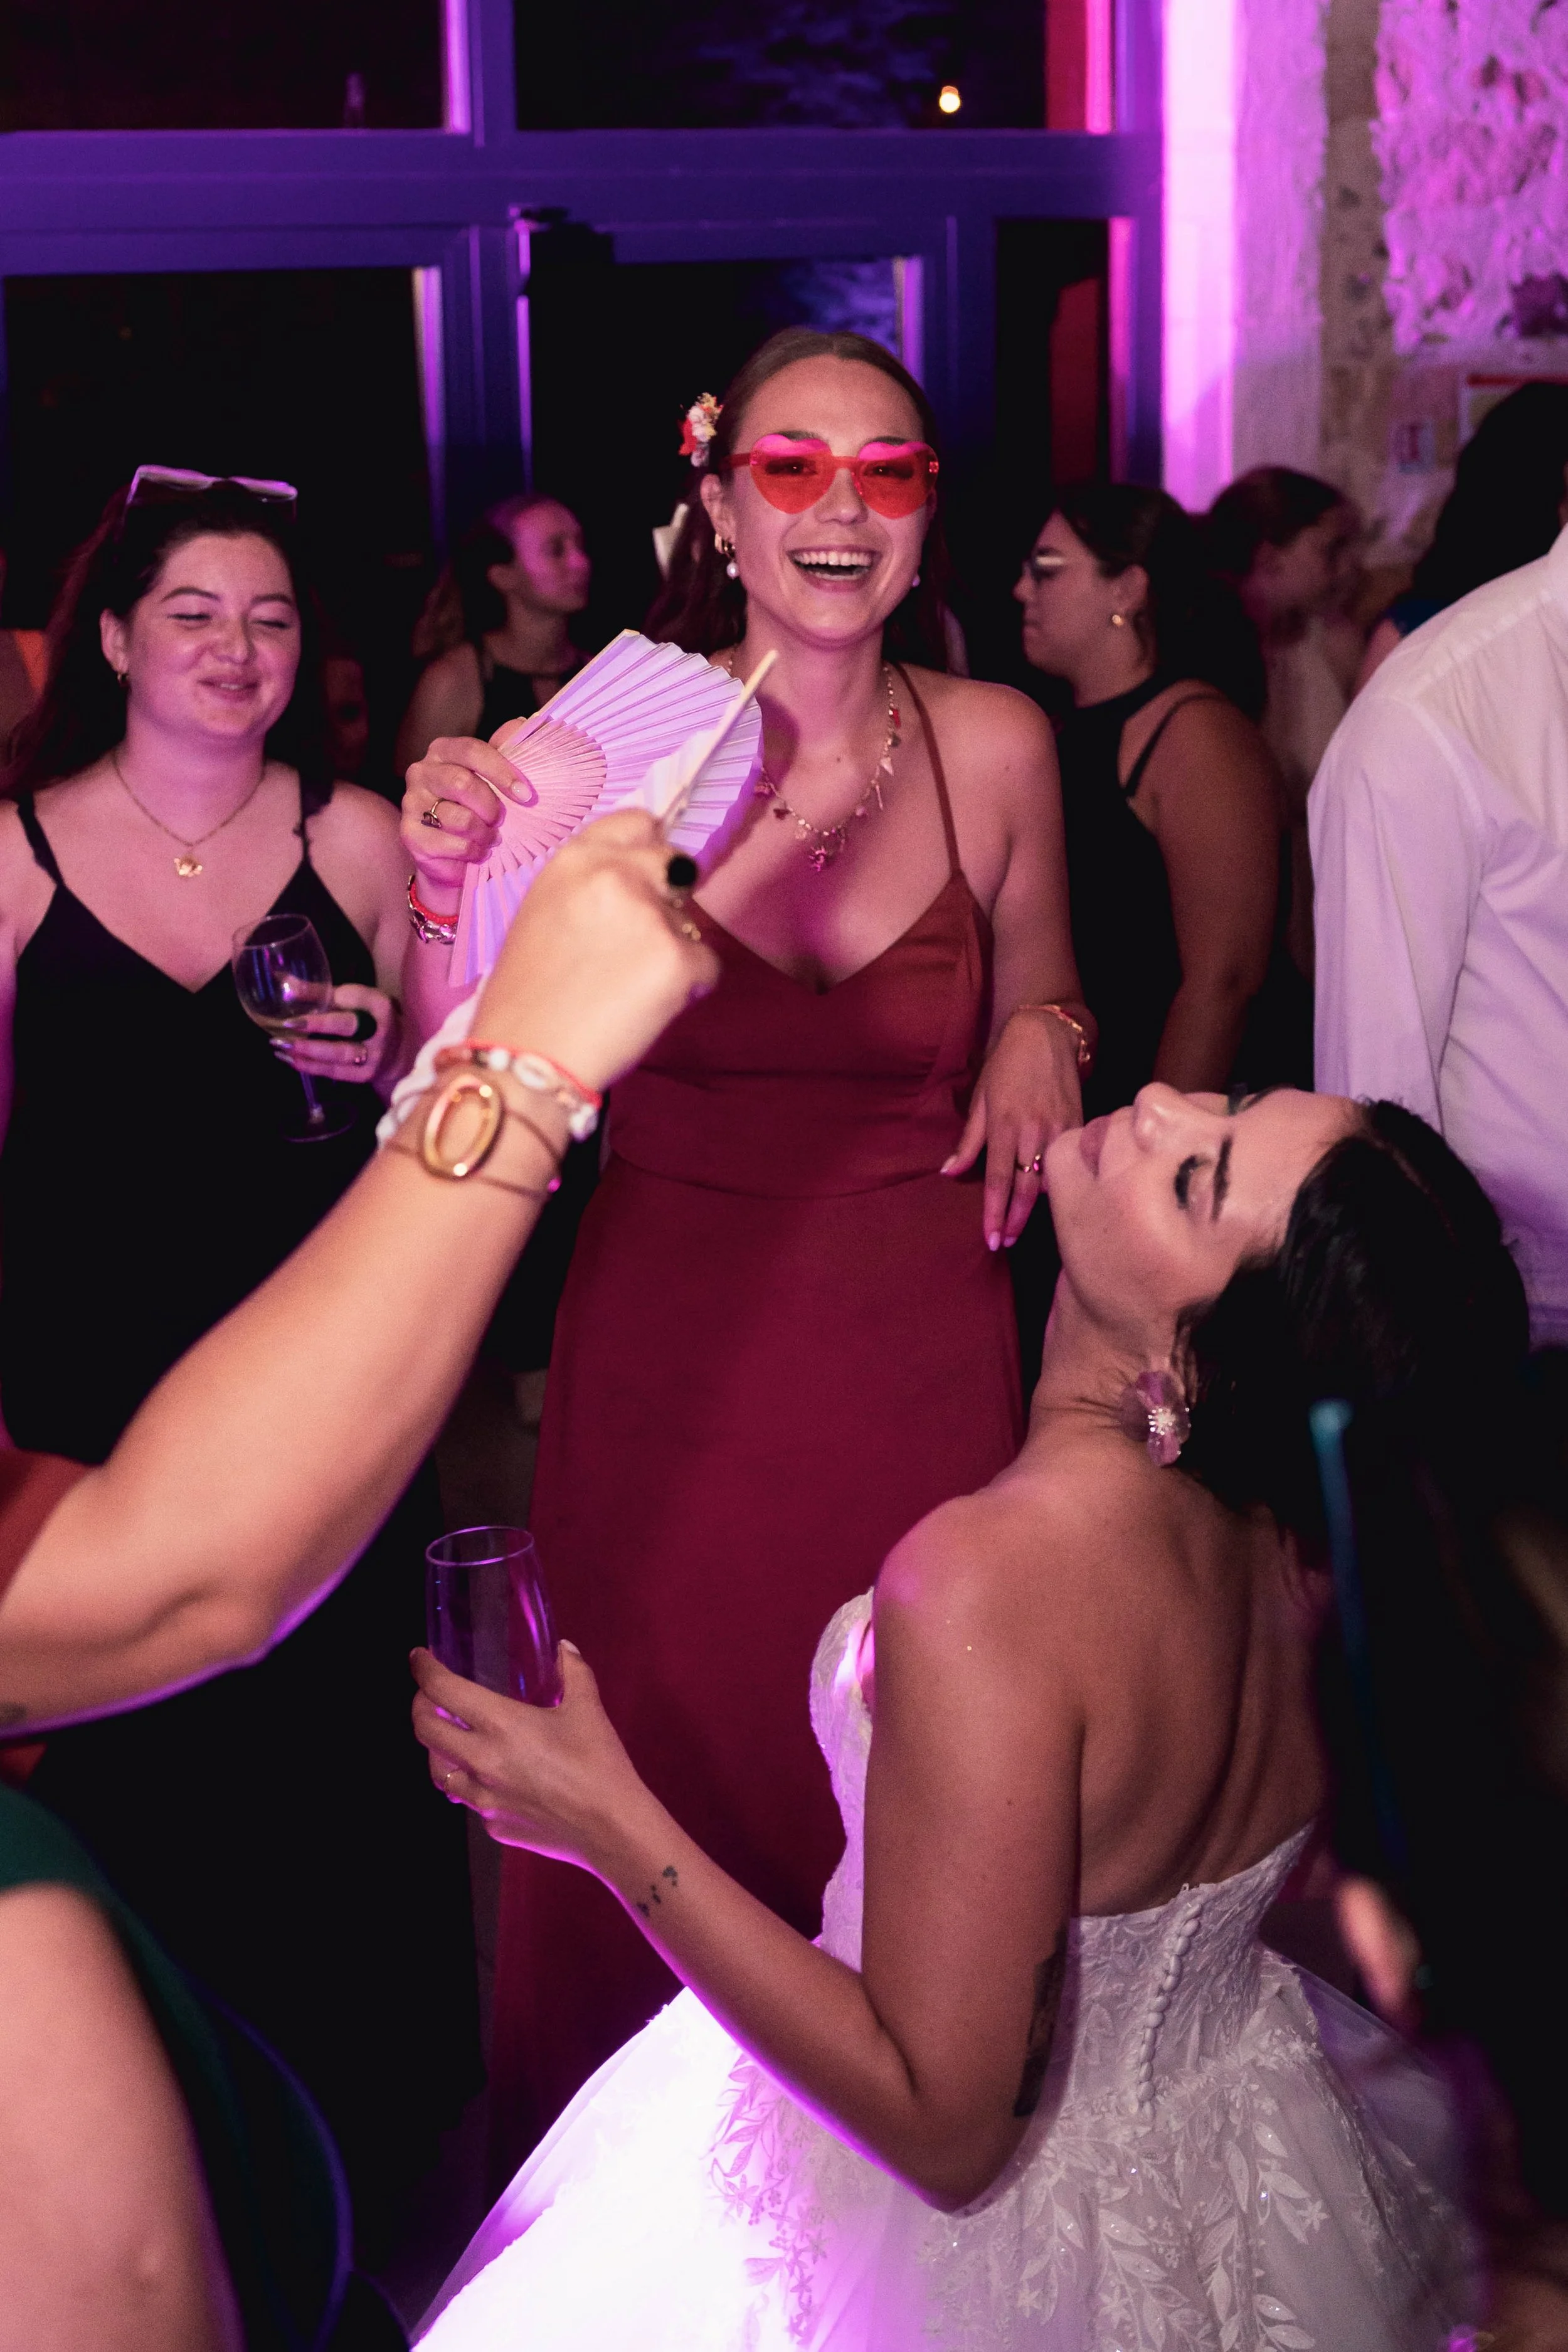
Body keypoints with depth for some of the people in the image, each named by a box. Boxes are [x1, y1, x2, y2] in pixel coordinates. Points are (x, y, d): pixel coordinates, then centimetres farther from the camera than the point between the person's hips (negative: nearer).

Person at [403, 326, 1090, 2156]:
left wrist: (1040, 1044, -7)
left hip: (915, 1355, 1)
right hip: (669, 1362, -1)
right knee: (665, 1795, 11)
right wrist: (454, 890, -28)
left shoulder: (995, 743, -3)